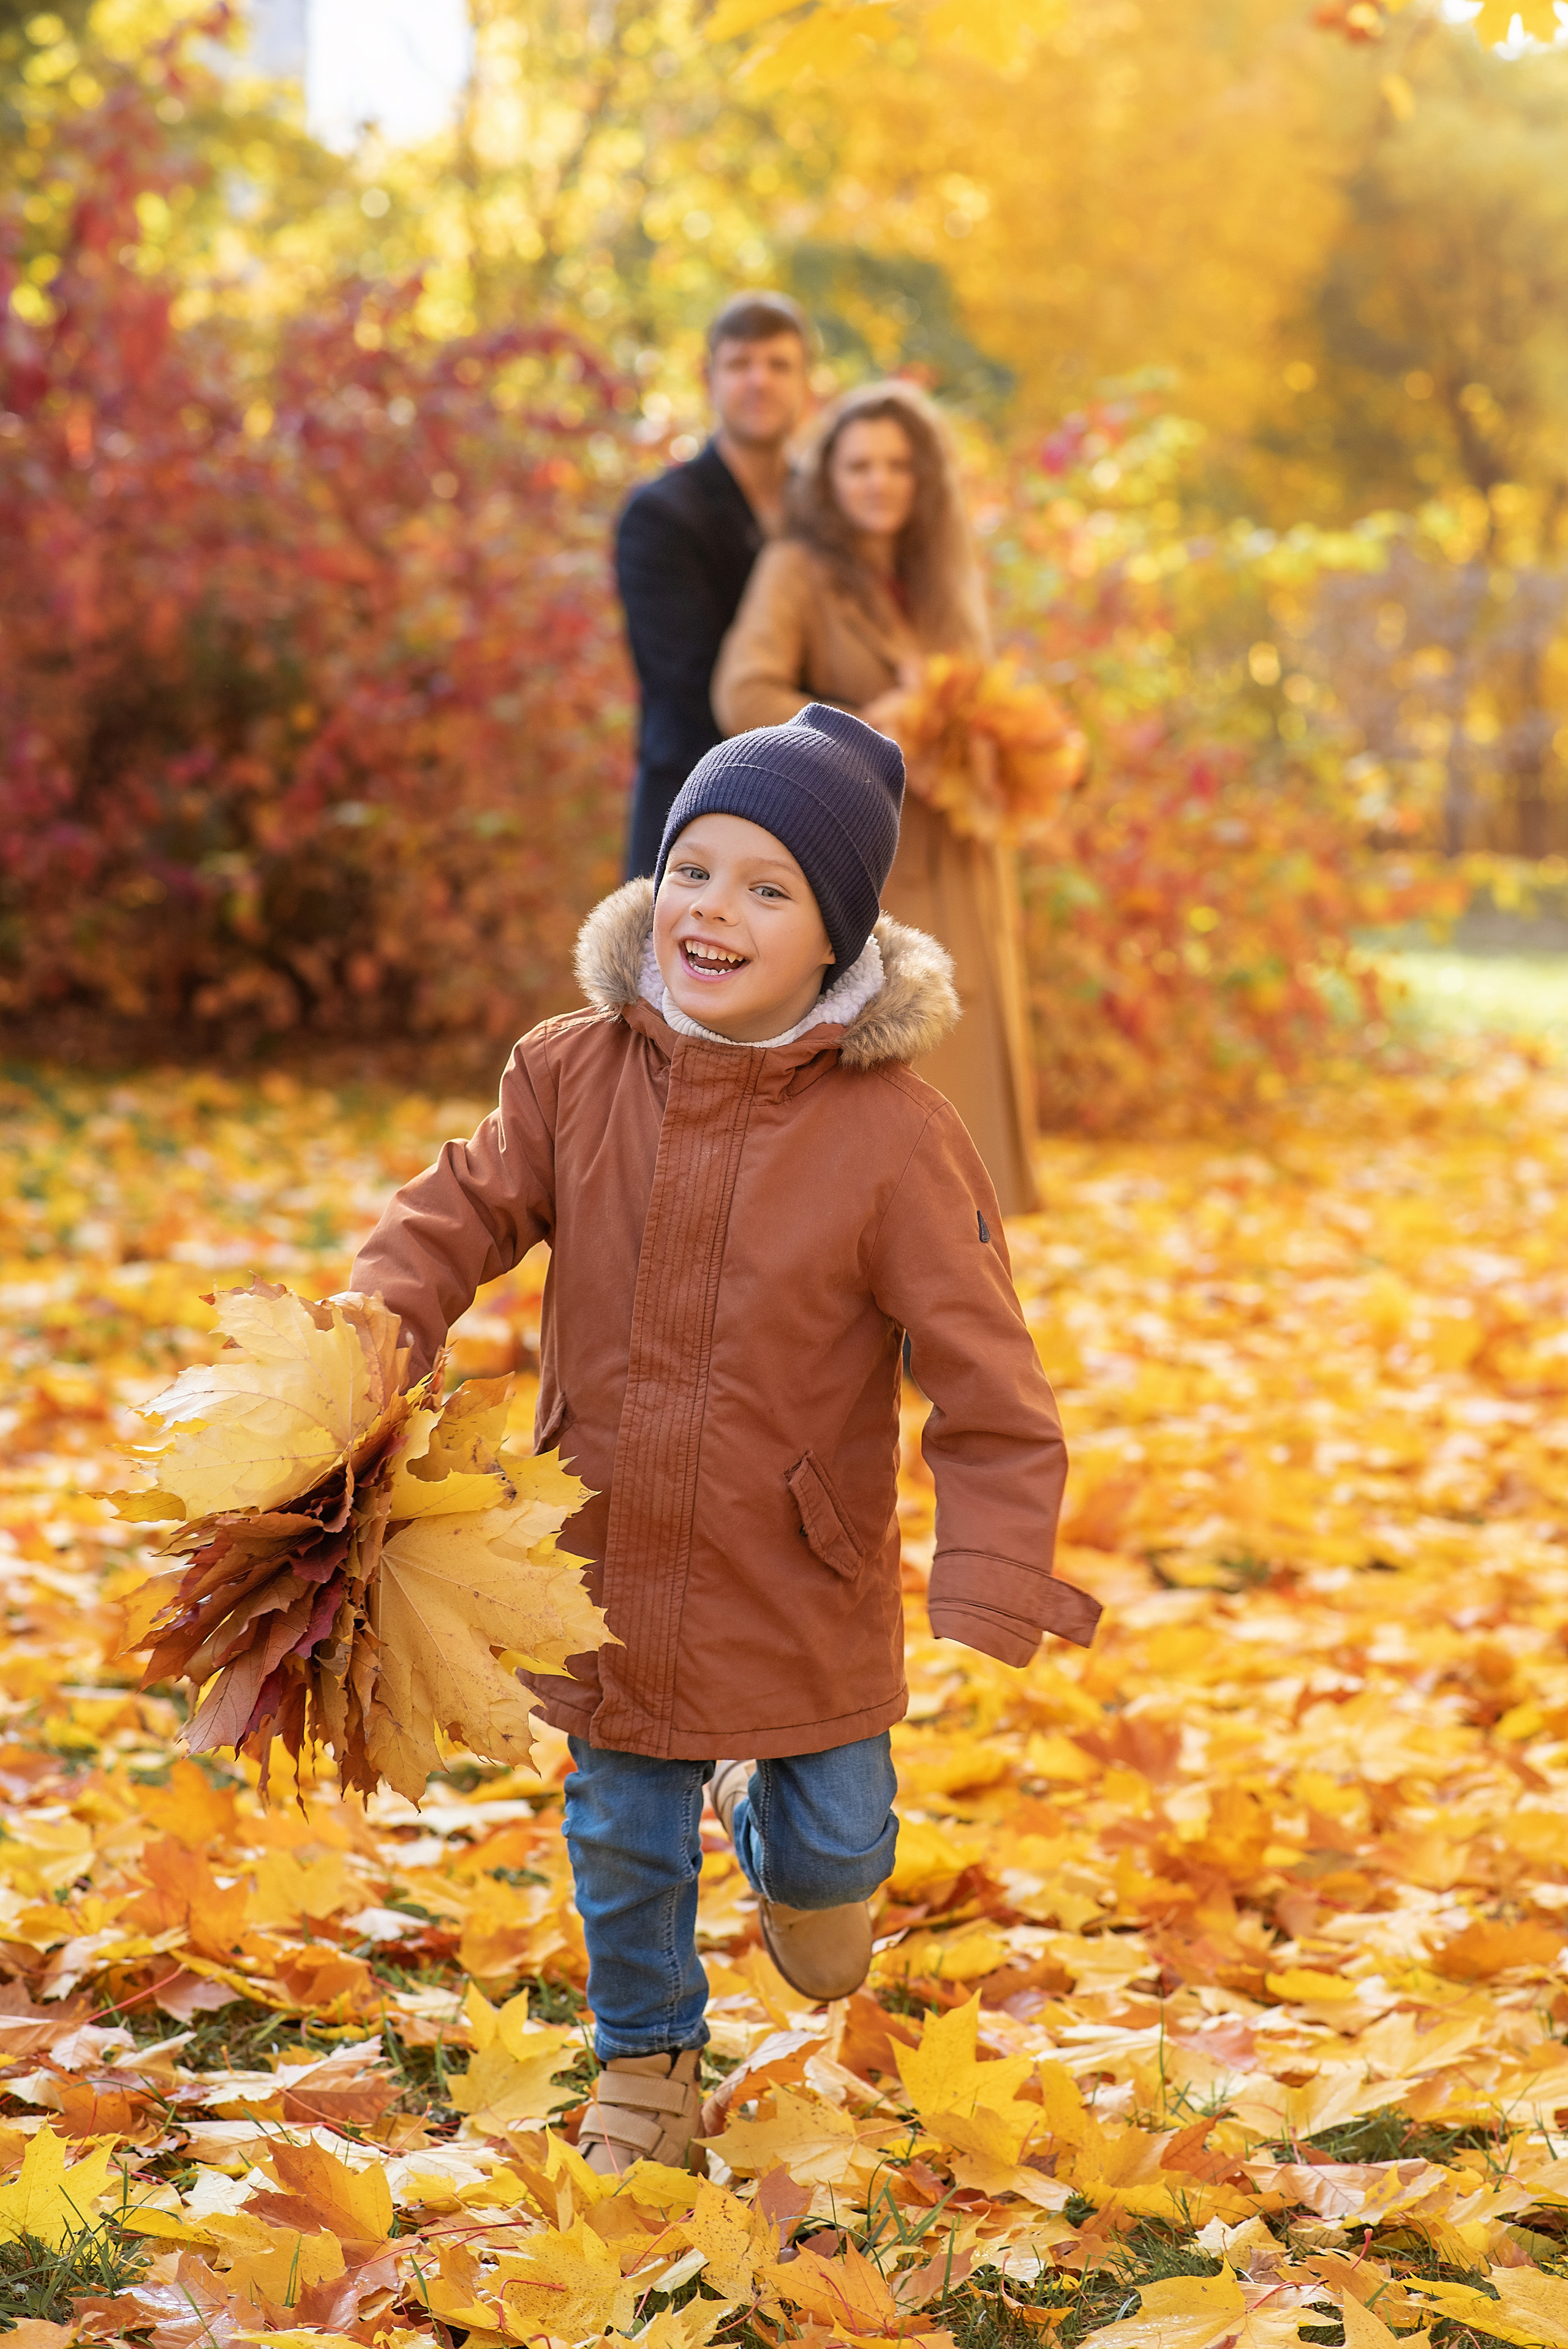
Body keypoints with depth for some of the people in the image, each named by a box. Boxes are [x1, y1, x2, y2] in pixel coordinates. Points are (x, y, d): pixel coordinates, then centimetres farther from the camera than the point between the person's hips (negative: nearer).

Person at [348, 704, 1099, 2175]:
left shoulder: (892, 1136, -20)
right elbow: (463, 1211, 2)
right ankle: (648, 2063, 44)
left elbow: (990, 1392, -19)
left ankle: (781, 1834, 52)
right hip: (610, 1571, 2)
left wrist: (990, 1601, -26)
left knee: (831, 1853, 14)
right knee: (622, 1844, 17)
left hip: (804, 1593, -2)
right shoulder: (575, 1073, -9)